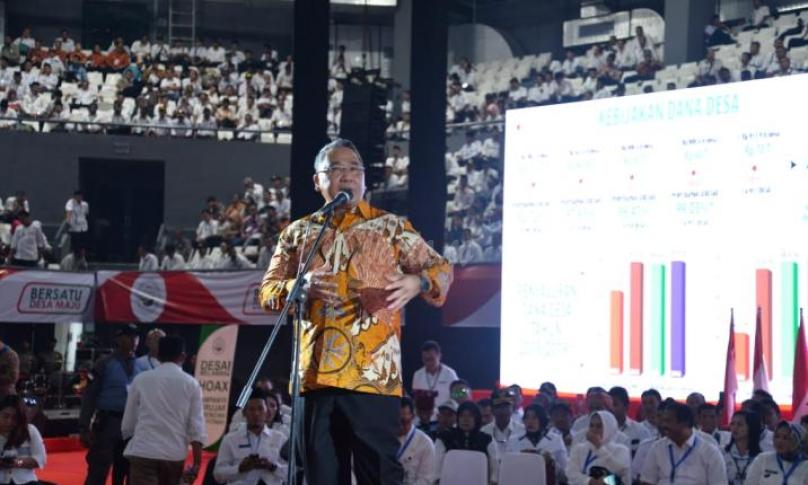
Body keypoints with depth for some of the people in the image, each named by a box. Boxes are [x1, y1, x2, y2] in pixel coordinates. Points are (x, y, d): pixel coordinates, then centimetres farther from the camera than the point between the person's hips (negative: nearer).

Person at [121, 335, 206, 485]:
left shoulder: (141, 380, 6)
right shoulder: (191, 384, 4)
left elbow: (128, 421, 10)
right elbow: (196, 426, -1)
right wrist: (197, 464, -1)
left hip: (143, 451, -1)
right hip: (174, 454, 1)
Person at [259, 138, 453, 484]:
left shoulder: (390, 227, 11)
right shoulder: (298, 233, 18)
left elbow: (441, 269, 9)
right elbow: (268, 291, 14)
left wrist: (417, 282, -15)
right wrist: (300, 286, -9)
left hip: (373, 374, -3)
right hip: (315, 373, 3)